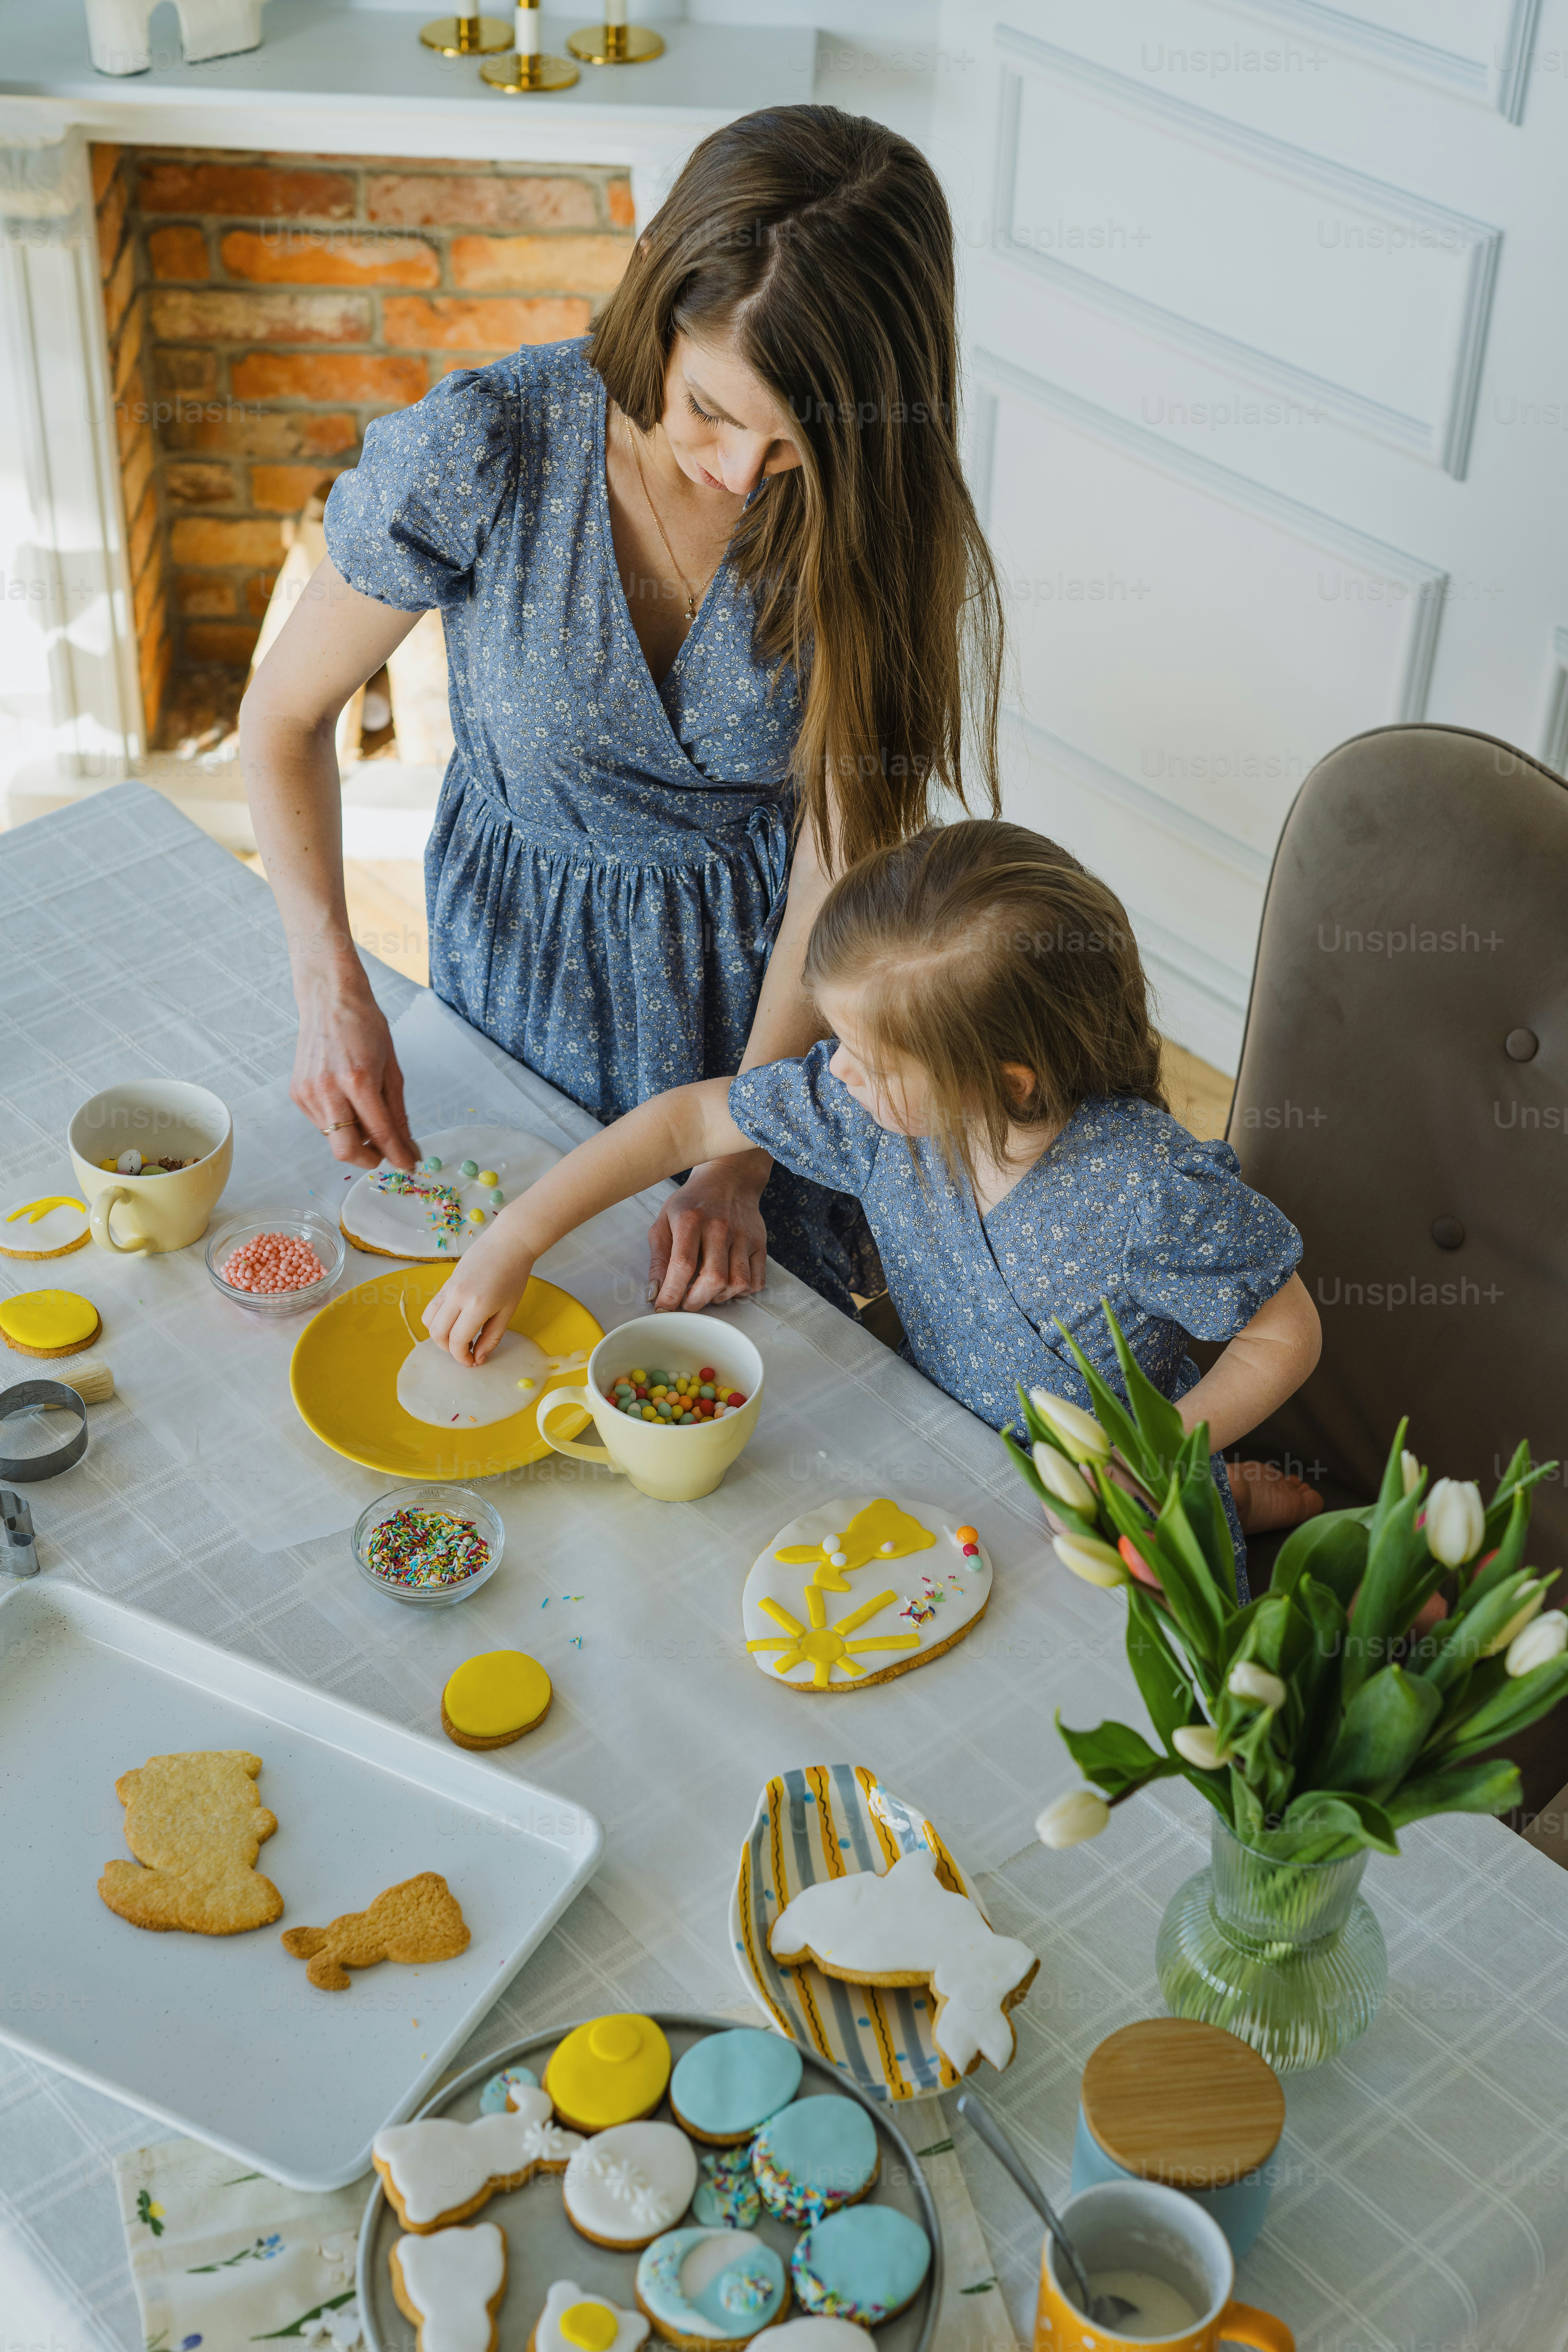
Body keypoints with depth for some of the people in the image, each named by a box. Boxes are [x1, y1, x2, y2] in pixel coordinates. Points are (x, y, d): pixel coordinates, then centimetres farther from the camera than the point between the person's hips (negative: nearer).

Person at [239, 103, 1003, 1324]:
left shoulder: (875, 510, -23)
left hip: (760, 964, 1)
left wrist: (739, 1164, -22)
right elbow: (286, 715, -13)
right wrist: (331, 983, -27)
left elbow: (840, 853, -18)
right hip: (524, 949, 0)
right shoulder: (478, 450, -28)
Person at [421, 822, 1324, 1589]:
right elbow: (687, 1120, -7)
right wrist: (510, 1245, -8)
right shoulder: (875, 1103, -17)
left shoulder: (1156, 1190, -30)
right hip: (949, 1447, 7)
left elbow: (1288, 1334, -17)